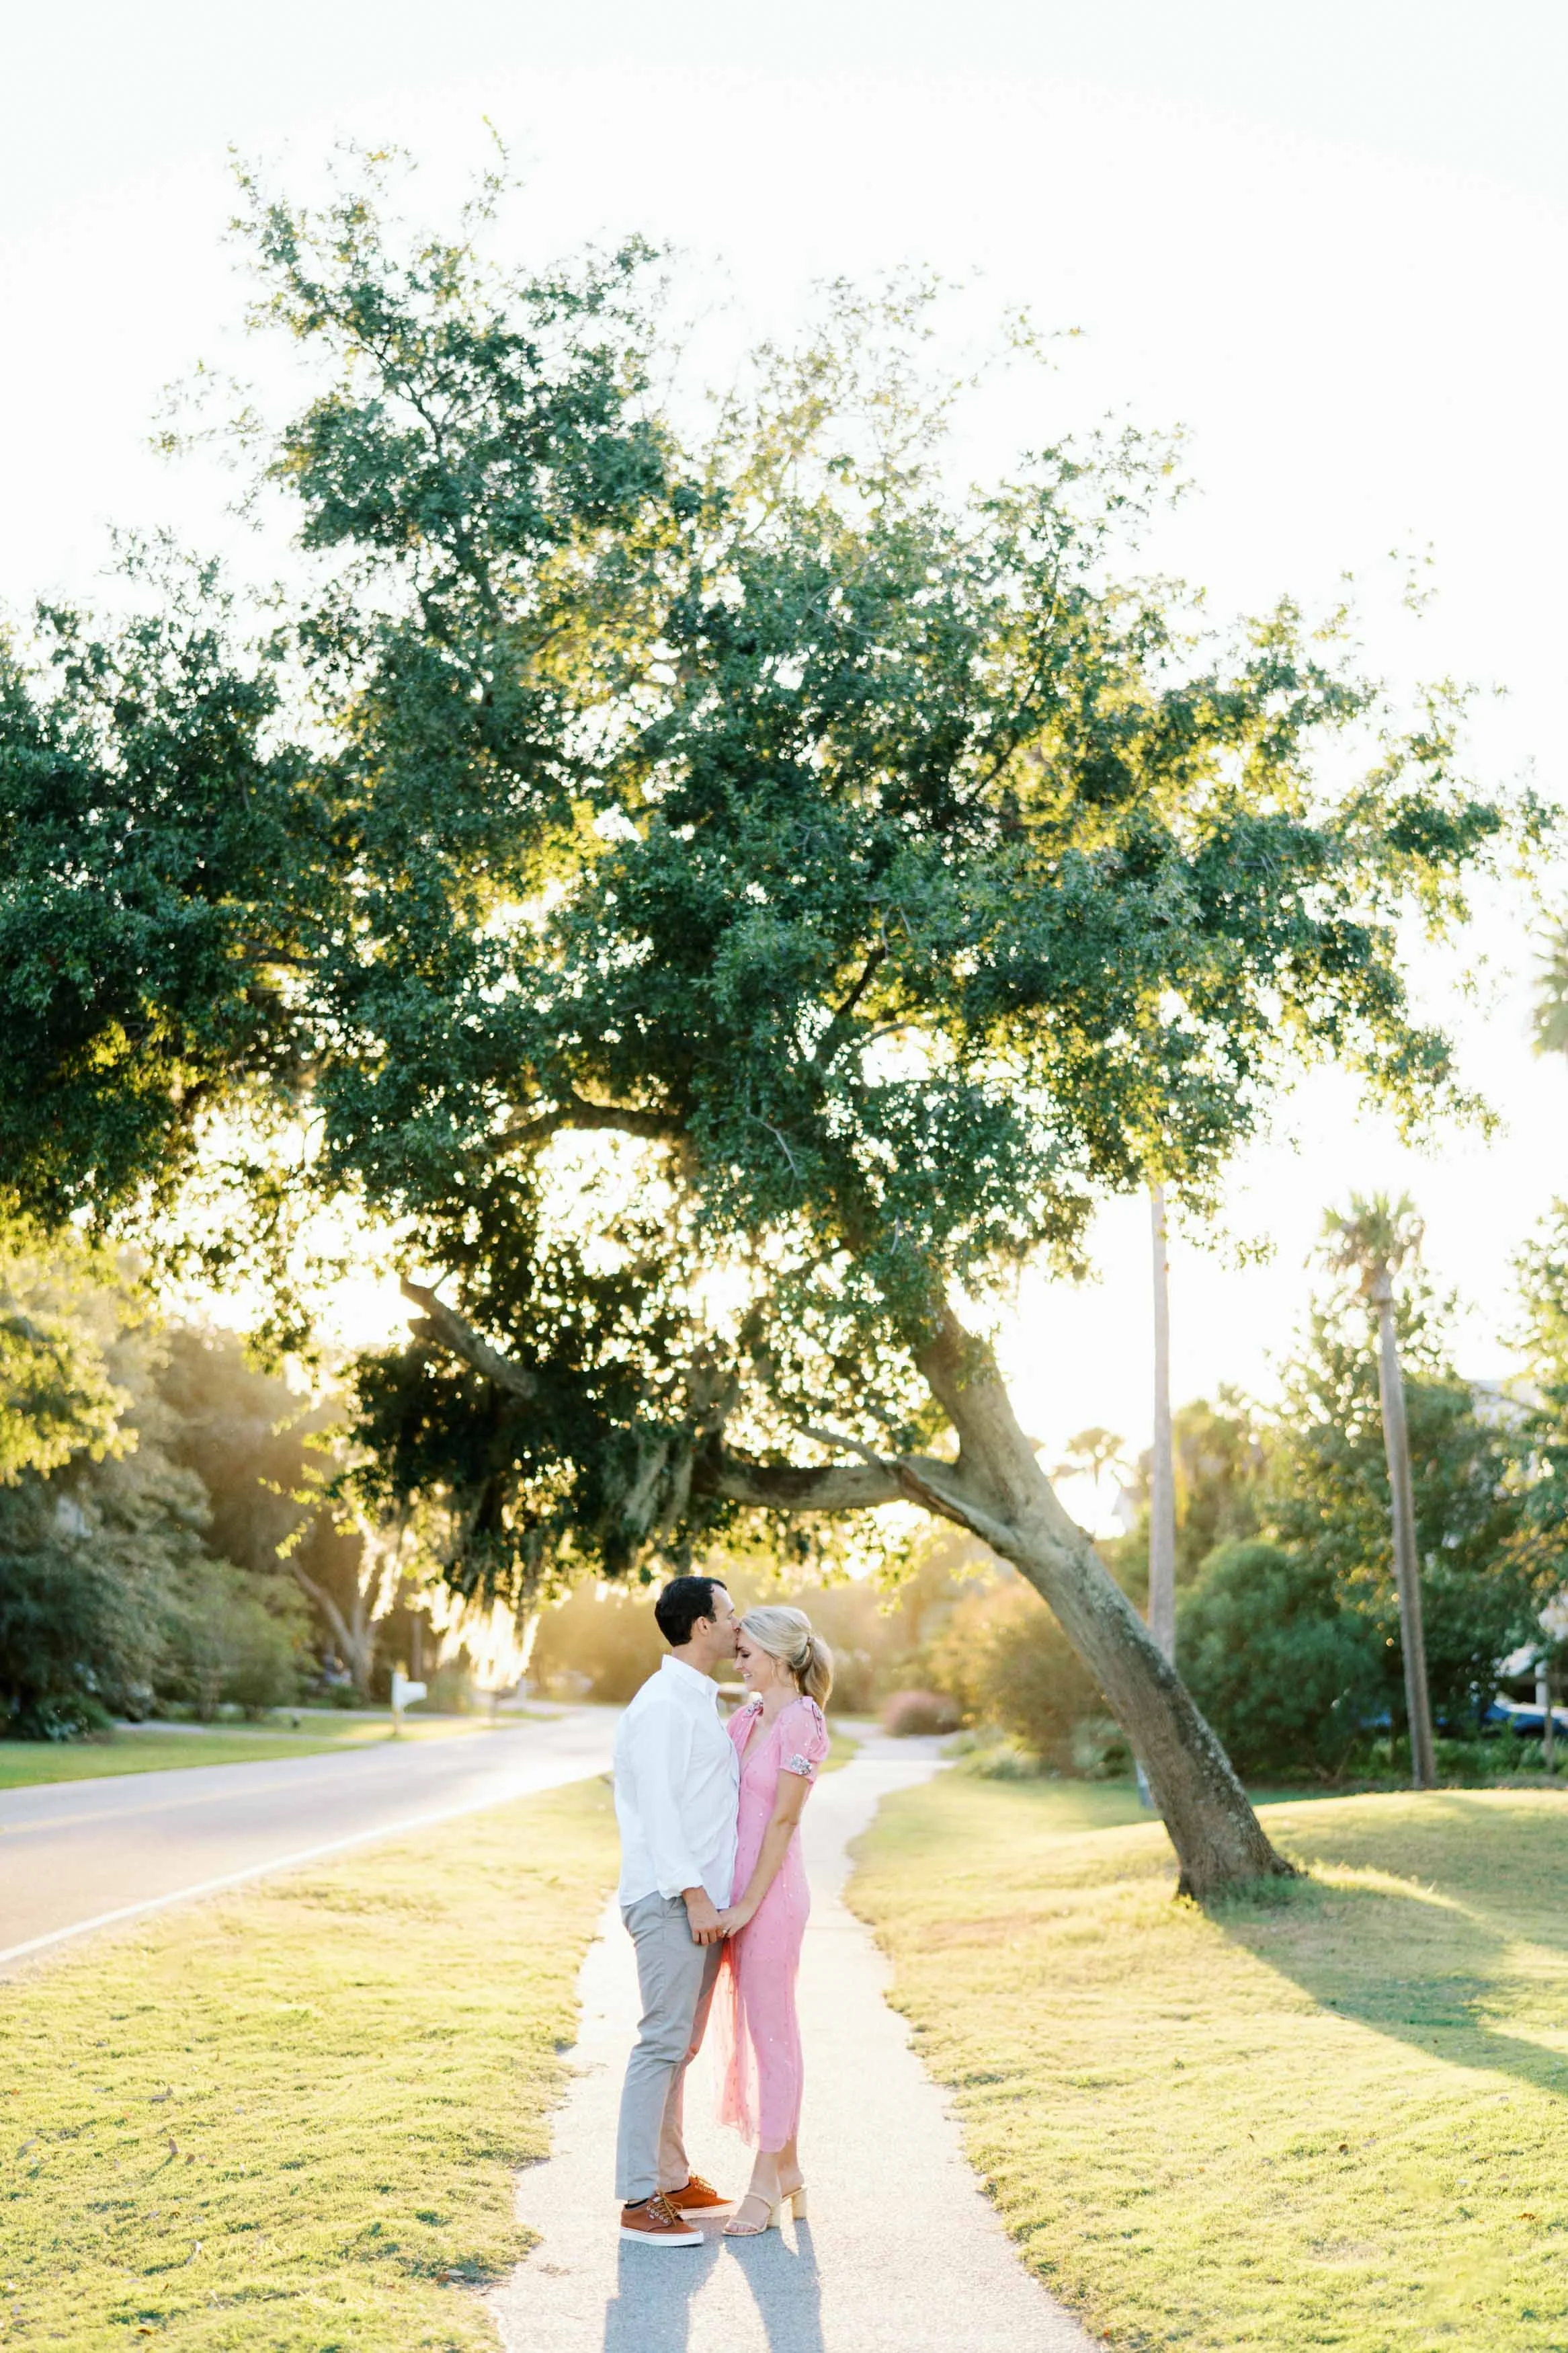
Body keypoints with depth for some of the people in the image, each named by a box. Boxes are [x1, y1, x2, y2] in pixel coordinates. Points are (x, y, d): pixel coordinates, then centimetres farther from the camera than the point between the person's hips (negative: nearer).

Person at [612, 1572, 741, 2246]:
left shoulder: (699, 1702, 18)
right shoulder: (663, 1704, -14)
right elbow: (658, 1808, -19)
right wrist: (693, 1895, -22)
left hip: (701, 1900, 10)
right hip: (672, 1903, -10)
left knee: (680, 2044, 14)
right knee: (664, 2042, -8)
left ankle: (671, 2177, 23)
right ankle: (640, 2199, -4)